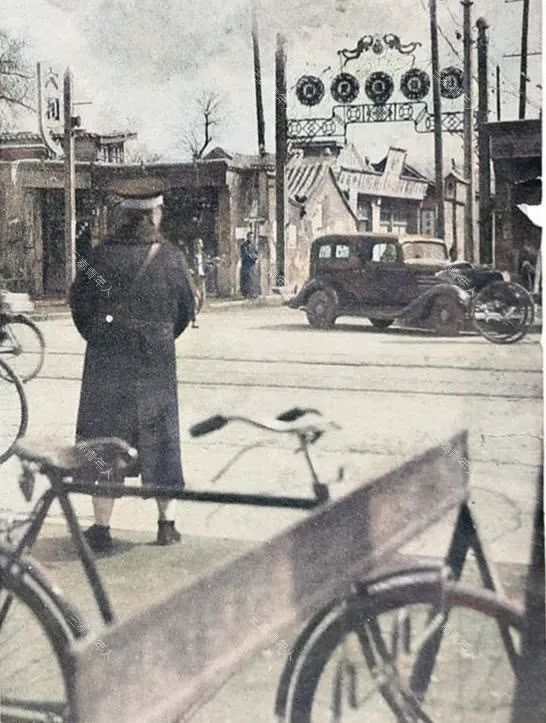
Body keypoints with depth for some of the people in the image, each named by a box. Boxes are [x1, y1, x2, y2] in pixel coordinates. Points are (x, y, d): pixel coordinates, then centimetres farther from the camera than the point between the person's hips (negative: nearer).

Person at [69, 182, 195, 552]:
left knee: (104, 437, 7)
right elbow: (186, 309, 4)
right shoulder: (172, 257, -2)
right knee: (160, 437, 12)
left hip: (107, 359, -1)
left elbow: (79, 300, -2)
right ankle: (167, 522, 17)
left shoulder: (103, 253, -5)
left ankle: (102, 526, 8)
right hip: (157, 362, 1)